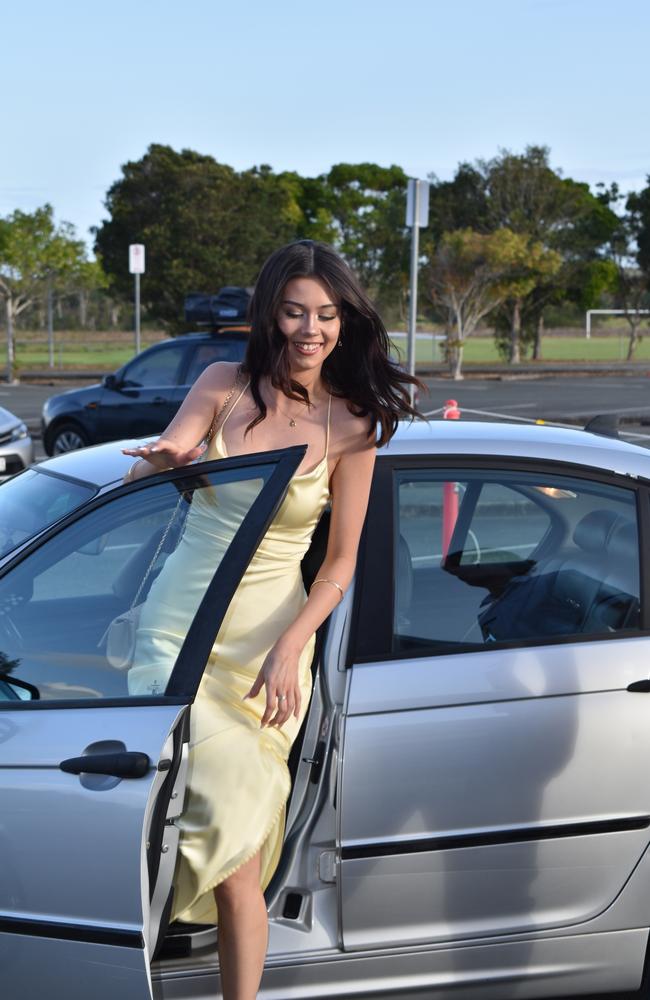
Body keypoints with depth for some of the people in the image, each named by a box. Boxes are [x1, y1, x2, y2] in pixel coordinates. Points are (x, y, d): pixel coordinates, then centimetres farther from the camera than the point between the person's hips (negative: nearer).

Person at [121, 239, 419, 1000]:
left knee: (235, 865, -3)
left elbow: (340, 563, -2)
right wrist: (162, 460, -27)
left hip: (268, 637, -1)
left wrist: (290, 648, -14)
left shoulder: (349, 427, -4)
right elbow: (141, 476, -4)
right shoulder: (225, 386, 1)